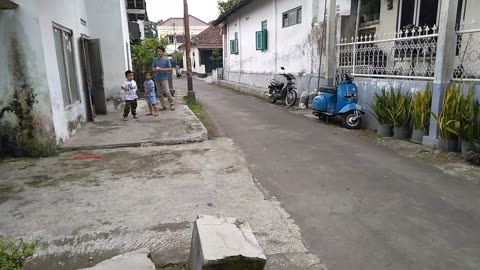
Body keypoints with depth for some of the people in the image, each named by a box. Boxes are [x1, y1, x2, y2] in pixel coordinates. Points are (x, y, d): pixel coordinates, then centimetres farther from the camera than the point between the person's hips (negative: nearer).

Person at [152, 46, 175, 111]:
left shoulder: (166, 60, -2)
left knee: (167, 92, -13)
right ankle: (163, 106, 15)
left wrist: (161, 69, -14)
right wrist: (155, 69, -7)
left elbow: (170, 69, -6)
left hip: (164, 78, -5)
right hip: (157, 79, 5)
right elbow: (153, 68, 16)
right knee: (160, 94, 7)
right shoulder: (155, 60, 11)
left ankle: (172, 105, 1)